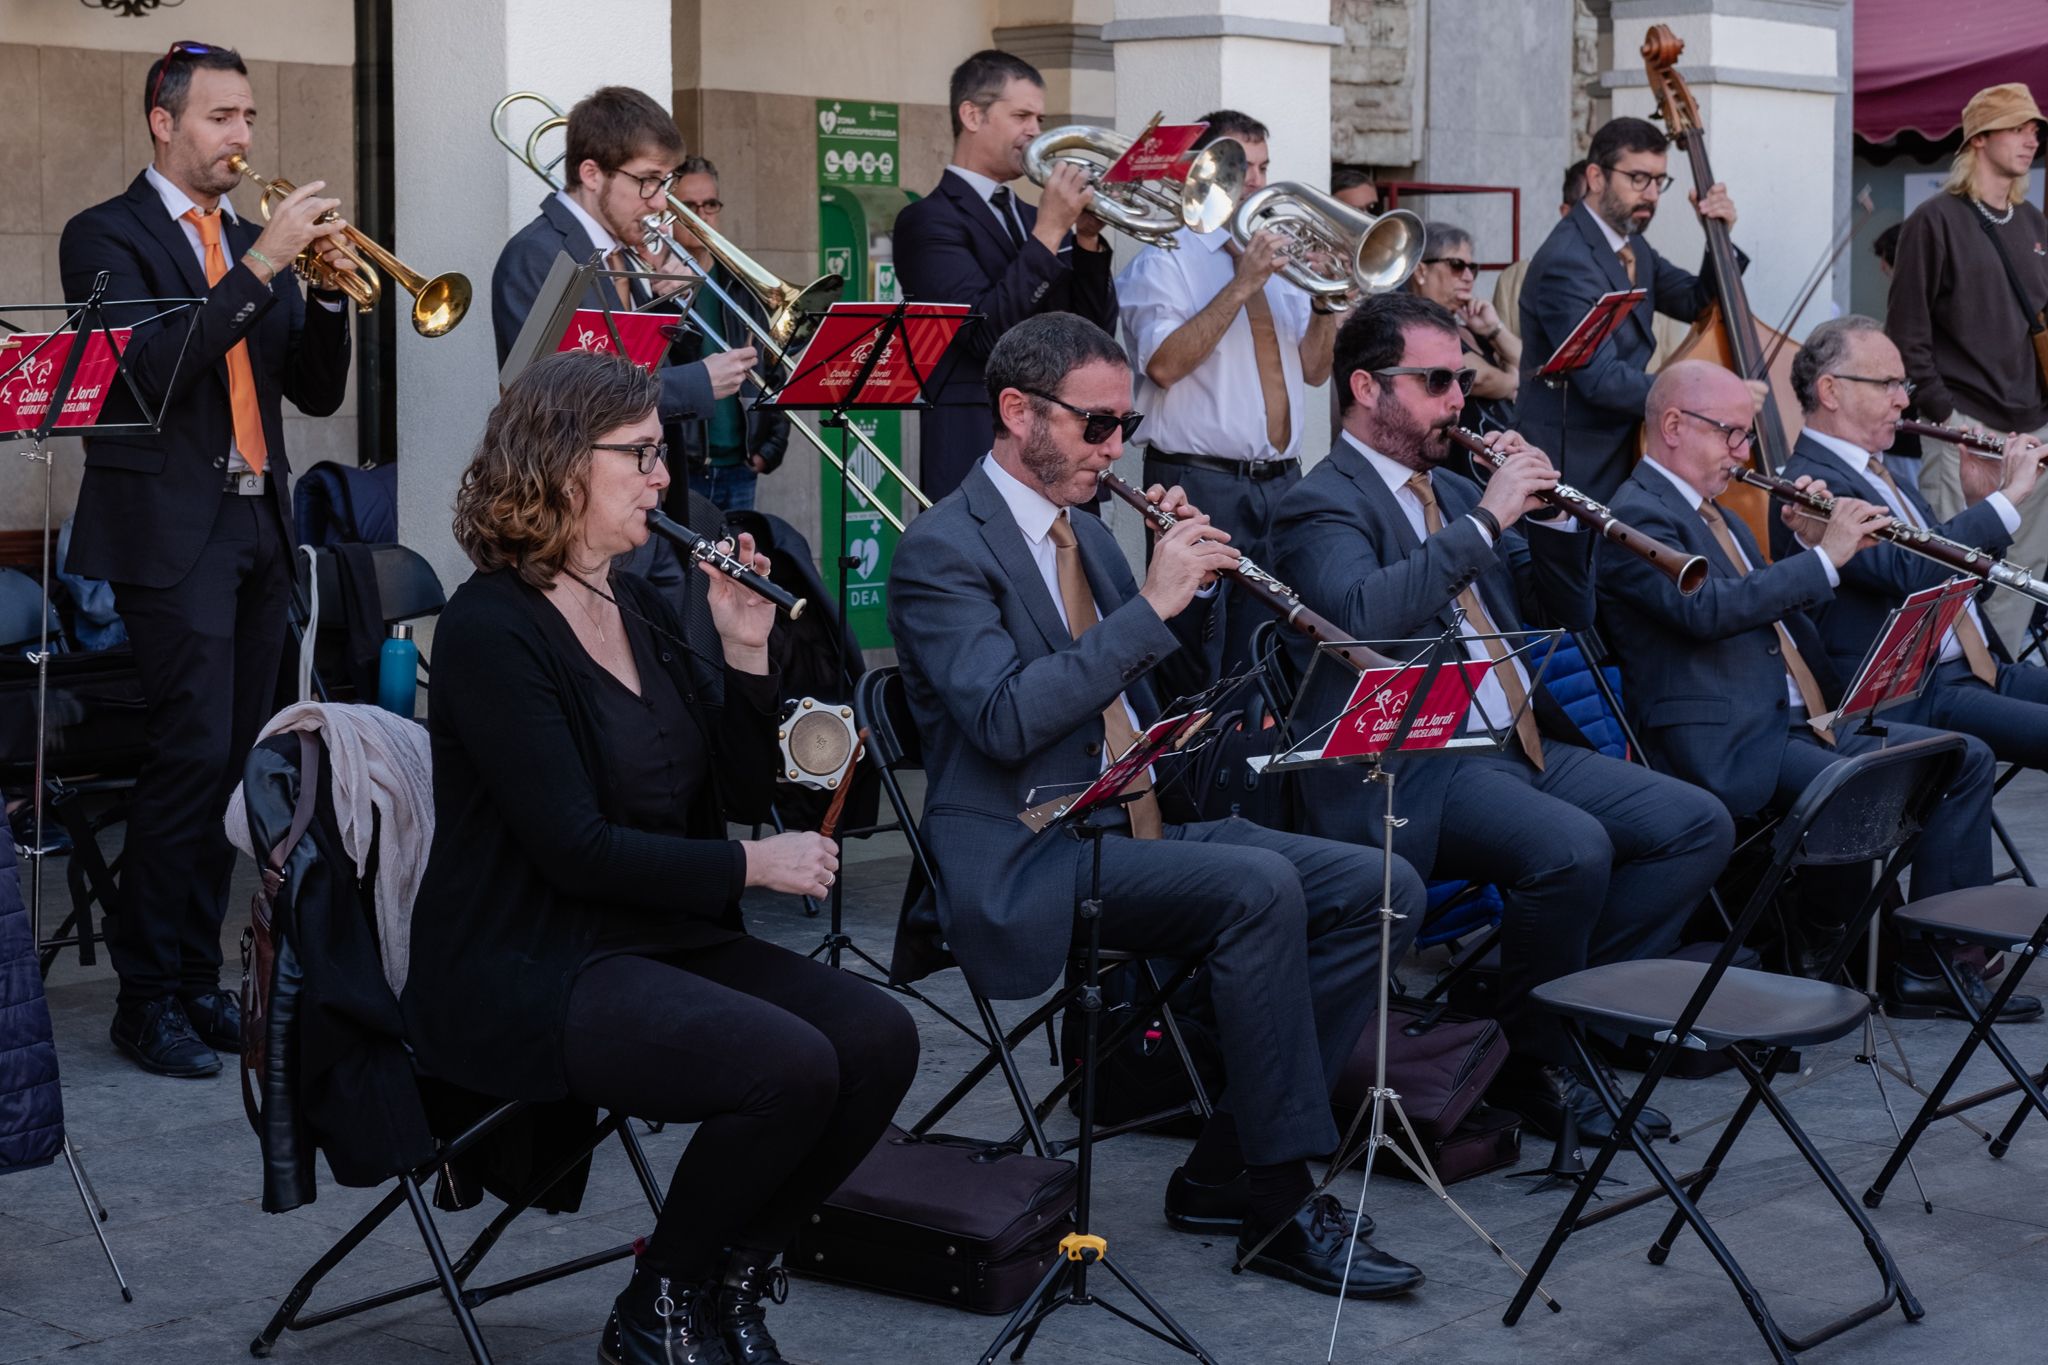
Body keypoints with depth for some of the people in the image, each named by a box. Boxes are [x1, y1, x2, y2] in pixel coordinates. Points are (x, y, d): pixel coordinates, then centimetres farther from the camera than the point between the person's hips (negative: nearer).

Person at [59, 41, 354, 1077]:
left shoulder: (252, 242, 19)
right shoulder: (106, 236, -1)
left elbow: (317, 392, 15)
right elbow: (150, 368, -17)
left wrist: (325, 287, -2)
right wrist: (258, 269, -19)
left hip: (258, 526, 6)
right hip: (174, 532, -6)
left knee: (235, 761, 4)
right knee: (192, 757, -13)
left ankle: (196, 978, 11)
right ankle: (145, 996, -5)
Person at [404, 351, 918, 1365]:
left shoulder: (637, 606, 11)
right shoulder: (492, 631, -14)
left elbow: (740, 794, 11)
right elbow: (572, 849, -20)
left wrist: (745, 650, -3)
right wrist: (749, 865, -14)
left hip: (658, 939, 8)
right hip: (522, 972, -8)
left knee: (878, 1039, -12)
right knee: (788, 1066, -27)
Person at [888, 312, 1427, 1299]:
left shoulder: (1087, 533, 18)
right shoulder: (942, 550, -8)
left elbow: (1169, 687, 22)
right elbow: (1004, 718, -23)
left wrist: (1192, 586, 3)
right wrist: (1150, 603, -23)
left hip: (1137, 827, 9)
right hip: (1027, 858, -8)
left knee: (1382, 889, -9)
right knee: (1260, 888, -31)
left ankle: (1225, 1173, -5)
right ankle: (1281, 1204, -21)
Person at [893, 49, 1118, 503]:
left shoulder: (1040, 220, 19)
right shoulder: (929, 220, -3)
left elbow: (1097, 330, 11)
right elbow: (984, 331, -17)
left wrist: (1087, 240, -3)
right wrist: (1049, 232, -16)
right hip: (977, 451, -7)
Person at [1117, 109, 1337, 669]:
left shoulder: (1280, 262, 17)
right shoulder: (1166, 261, -2)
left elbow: (1314, 370, 13)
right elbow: (1165, 364, -17)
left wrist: (1325, 303, -5)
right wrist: (1241, 287, -19)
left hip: (1281, 482, 6)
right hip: (1201, 485, -6)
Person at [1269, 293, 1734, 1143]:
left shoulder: (1452, 490, 21)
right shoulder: (1322, 506, -5)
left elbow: (1567, 616, 23)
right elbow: (1364, 614, -27)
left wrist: (1552, 515, 5)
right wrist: (1484, 520, -23)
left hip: (1523, 745, 8)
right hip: (1414, 772, -8)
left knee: (1699, 825, -6)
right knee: (1572, 847, -32)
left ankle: (1579, 1003, -2)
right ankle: (1531, 1059, -10)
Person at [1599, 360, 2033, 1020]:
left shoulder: (1714, 515, 23)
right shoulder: (1637, 515, -10)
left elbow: (1773, 601, 27)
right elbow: (1708, 608, -26)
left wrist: (1808, 545, 9)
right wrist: (1824, 558, -22)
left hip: (1799, 720, 11)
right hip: (1725, 744, -11)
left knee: (1966, 759, 3)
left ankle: (1936, 962, 2)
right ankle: (1823, 952, -9)